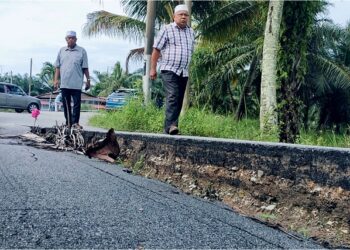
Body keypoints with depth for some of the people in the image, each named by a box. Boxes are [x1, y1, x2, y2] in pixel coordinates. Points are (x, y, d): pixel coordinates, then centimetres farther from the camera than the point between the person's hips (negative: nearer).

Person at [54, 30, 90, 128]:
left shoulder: (82, 51, 2)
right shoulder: (61, 51, 11)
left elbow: (85, 68, 2)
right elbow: (58, 66, 12)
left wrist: (88, 80, -1)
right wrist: (56, 79, 4)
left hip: (76, 83, -3)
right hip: (64, 83, 3)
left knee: (77, 103, -2)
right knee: (66, 104, 7)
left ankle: (75, 122, 4)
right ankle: (68, 122, 15)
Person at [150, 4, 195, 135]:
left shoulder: (191, 32, 16)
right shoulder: (167, 30, 0)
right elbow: (156, 49, -1)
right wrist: (153, 68, -5)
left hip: (184, 72, 6)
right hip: (169, 70, -6)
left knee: (179, 100, 4)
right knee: (172, 96, -21)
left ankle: (168, 127, 11)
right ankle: (171, 125, -28)